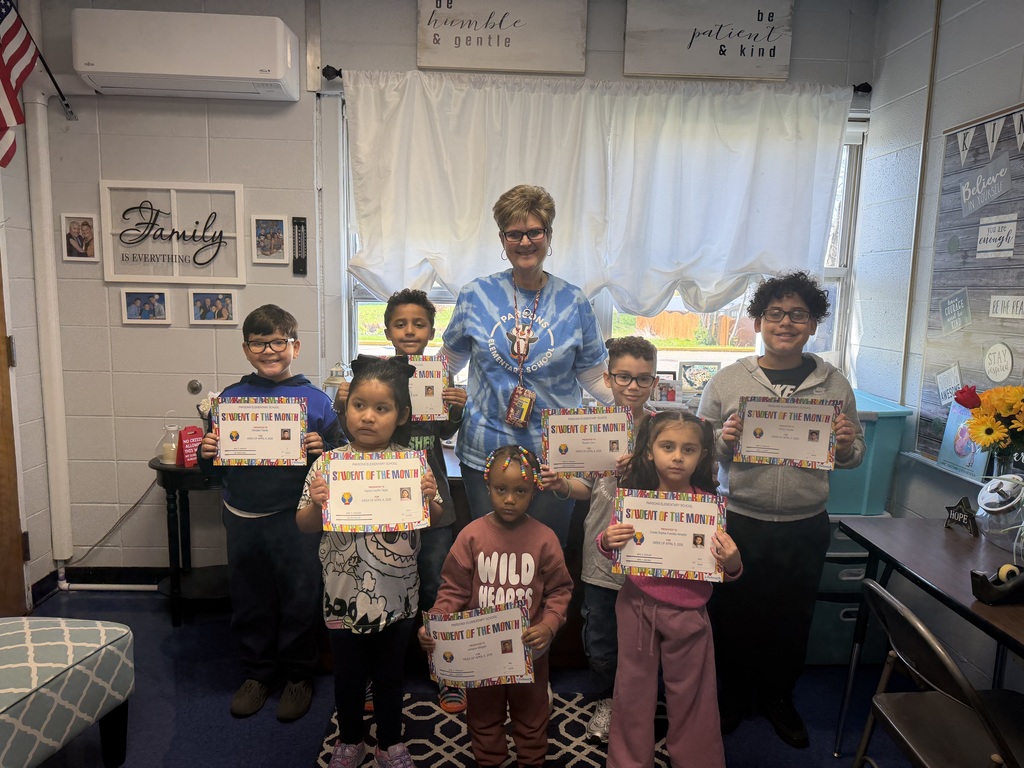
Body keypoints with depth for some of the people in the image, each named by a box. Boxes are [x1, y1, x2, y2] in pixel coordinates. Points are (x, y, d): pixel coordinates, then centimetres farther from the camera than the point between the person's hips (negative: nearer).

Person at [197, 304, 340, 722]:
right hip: (242, 518, 3)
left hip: (295, 519, -3)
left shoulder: (316, 401, -3)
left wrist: (321, 451, -22)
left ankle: (298, 676, 30)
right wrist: (207, 452, -10)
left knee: (300, 599, 8)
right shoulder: (230, 398, 5)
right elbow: (213, 467, 10)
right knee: (249, 599, 16)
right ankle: (257, 672, 37)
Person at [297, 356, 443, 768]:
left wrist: (428, 498, -21)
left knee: (390, 673, 19)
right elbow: (306, 526, -2)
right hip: (345, 591, 0)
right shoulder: (327, 465, -10)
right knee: (348, 673, 20)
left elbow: (435, 522, -1)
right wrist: (316, 505, -22)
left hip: (397, 591, 0)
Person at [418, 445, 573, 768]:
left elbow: (559, 589, -5)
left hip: (529, 650, 0)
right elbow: (454, 589, -7)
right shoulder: (471, 535, -11)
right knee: (484, 715, 22)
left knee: (531, 716, 22)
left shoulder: (544, 538, -12)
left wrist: (549, 624, -22)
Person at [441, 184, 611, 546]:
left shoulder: (573, 302, 0)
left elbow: (594, 377, 5)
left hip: (555, 458, 0)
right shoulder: (476, 295, 0)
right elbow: (449, 361, 10)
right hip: (485, 455, 0)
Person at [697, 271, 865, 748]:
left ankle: (778, 698, 42)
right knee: (733, 616, 11)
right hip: (739, 522, -1)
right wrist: (724, 441, -18)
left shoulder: (835, 385, 2)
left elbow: (853, 456, 10)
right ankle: (732, 696, 36)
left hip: (806, 527, 2)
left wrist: (846, 447, -12)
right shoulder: (726, 381, -2)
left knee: (792, 619, 17)